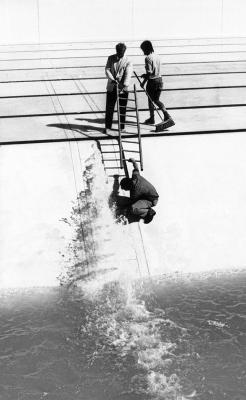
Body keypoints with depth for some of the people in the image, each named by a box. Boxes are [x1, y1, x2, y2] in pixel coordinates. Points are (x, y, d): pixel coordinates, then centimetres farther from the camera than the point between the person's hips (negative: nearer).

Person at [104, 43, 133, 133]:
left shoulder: (128, 62, -6)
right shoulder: (111, 58, 3)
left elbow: (128, 75, -19)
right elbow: (107, 70, -6)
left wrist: (124, 85, -36)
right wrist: (112, 79, -24)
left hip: (123, 88, -2)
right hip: (111, 87, 2)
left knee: (122, 108, 5)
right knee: (109, 107, 4)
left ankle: (122, 127, 17)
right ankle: (107, 126, 14)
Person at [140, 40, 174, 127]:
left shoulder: (148, 58, -17)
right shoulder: (157, 57, 7)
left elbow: (149, 72, -20)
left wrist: (143, 82, -10)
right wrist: (145, 75, 20)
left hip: (152, 81, -7)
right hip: (159, 80, 7)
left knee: (150, 100, 10)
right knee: (156, 100, 16)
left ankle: (152, 118, 22)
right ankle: (167, 115, 4)